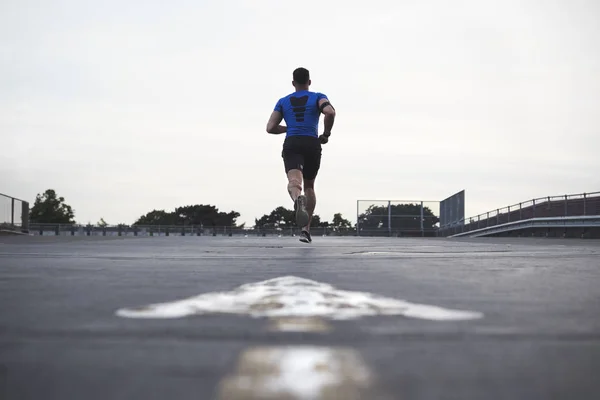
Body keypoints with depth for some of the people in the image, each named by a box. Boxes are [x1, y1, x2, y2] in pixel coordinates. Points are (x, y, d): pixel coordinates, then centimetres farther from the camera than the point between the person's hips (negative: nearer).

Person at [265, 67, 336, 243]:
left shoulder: (283, 101, 18)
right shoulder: (318, 97, 11)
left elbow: (270, 128, 12)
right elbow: (330, 112, -12)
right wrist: (326, 134, 3)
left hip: (291, 144, 0)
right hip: (312, 145, 0)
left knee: (294, 181, -22)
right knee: (309, 186, 20)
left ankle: (298, 200, -61)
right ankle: (305, 229, 15)